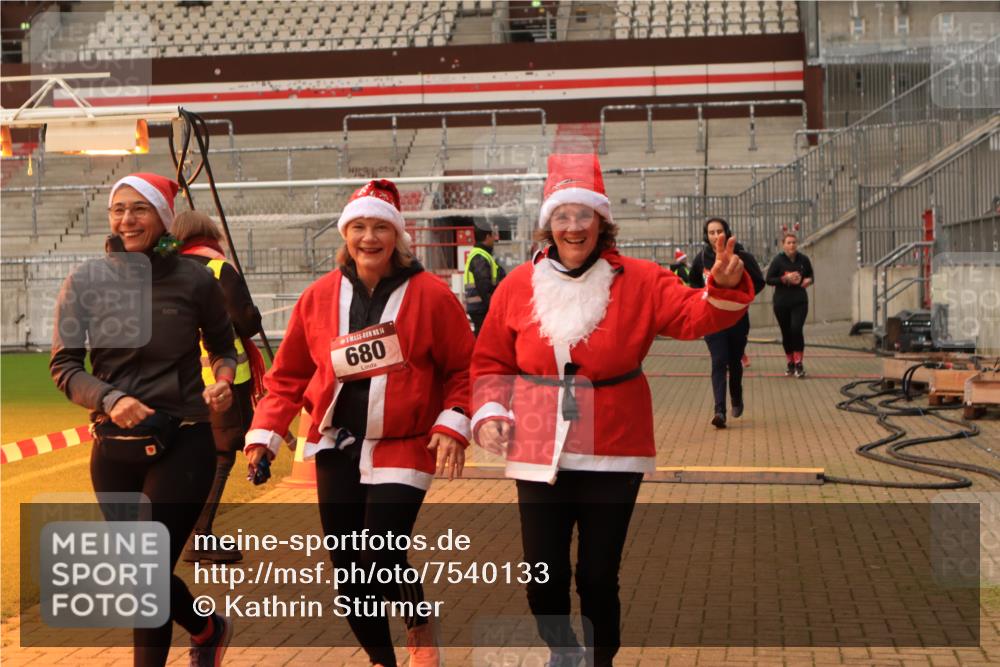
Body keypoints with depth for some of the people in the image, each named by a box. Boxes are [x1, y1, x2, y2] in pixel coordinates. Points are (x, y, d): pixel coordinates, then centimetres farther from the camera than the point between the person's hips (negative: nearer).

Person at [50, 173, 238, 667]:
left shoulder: (195, 280, -5)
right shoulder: (86, 282, -2)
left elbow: (222, 348, 10)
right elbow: (63, 365, 0)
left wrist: (222, 381, -10)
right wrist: (109, 398, -17)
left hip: (183, 445, -3)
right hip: (114, 449, 3)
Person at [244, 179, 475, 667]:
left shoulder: (430, 294, -7)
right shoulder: (319, 297, 2)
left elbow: (463, 368, -1)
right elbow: (288, 374, 8)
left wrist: (452, 426, -13)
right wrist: (266, 434, 0)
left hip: (403, 448, -4)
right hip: (337, 448, 4)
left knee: (381, 559, -13)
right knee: (347, 567, 7)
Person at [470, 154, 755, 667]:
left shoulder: (639, 281, -2)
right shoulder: (518, 286, 1)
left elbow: (695, 315, -11)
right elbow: (491, 361, 9)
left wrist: (724, 288, -31)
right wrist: (489, 412, -5)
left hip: (612, 453, -1)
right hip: (538, 454, 1)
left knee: (598, 576, 6)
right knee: (544, 578, 7)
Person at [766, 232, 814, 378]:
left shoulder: (803, 259, 1)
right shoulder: (778, 260, -6)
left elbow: (810, 275, 17)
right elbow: (769, 279, -6)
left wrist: (808, 280, -6)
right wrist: (785, 279, -18)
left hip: (799, 301, 0)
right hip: (781, 302, 0)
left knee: (796, 329, -16)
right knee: (786, 333, 7)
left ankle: (798, 363, -7)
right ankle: (790, 363, 23)